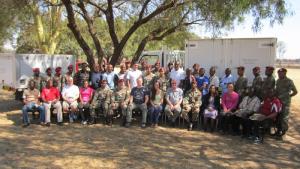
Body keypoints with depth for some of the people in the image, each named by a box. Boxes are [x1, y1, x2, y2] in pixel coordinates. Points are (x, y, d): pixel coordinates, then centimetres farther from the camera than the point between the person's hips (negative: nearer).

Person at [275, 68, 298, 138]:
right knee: (278, 116, 12)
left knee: (284, 117, -1)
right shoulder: (278, 81, 9)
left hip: (285, 103, -6)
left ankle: (284, 131, 11)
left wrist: (288, 96, -5)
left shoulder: (289, 81, -10)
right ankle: (279, 130, 24)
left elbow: (295, 92, -5)